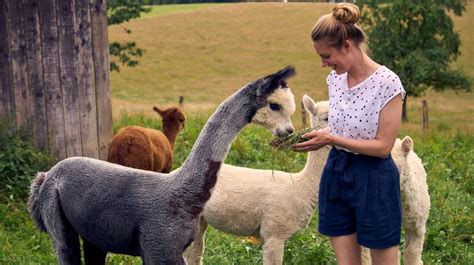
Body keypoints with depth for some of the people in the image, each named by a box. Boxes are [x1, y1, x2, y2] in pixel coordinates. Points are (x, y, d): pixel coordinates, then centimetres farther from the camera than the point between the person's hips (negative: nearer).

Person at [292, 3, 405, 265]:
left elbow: (383, 146, -18)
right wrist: (318, 135, -4)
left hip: (372, 179, -6)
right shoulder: (335, 78, 4)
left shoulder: (387, 82, -17)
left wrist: (331, 140, -23)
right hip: (336, 173, 6)